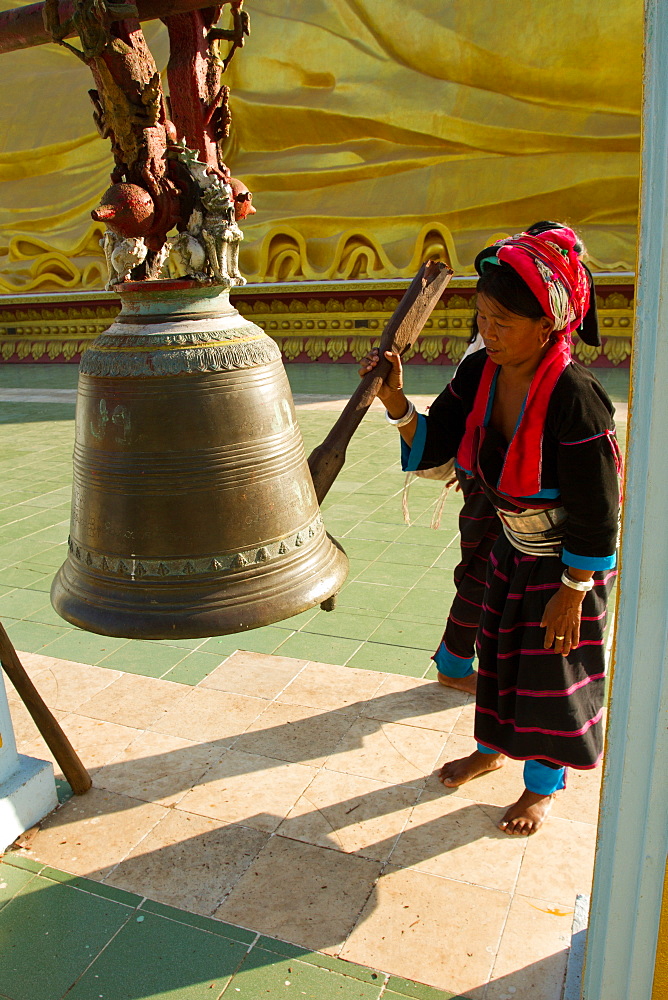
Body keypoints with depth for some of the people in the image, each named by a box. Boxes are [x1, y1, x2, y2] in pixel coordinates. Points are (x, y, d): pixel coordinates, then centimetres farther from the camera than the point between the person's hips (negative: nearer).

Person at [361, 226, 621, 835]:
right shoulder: (480, 374, -13)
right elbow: (431, 446, -8)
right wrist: (396, 402, -26)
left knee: (553, 665, 8)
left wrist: (572, 592, -19)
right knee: (500, 646, 19)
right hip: (516, 544, 7)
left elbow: (595, 515, -26)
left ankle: (544, 784, 33)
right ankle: (493, 748, 45)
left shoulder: (574, 399, -34)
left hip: (573, 561, -6)